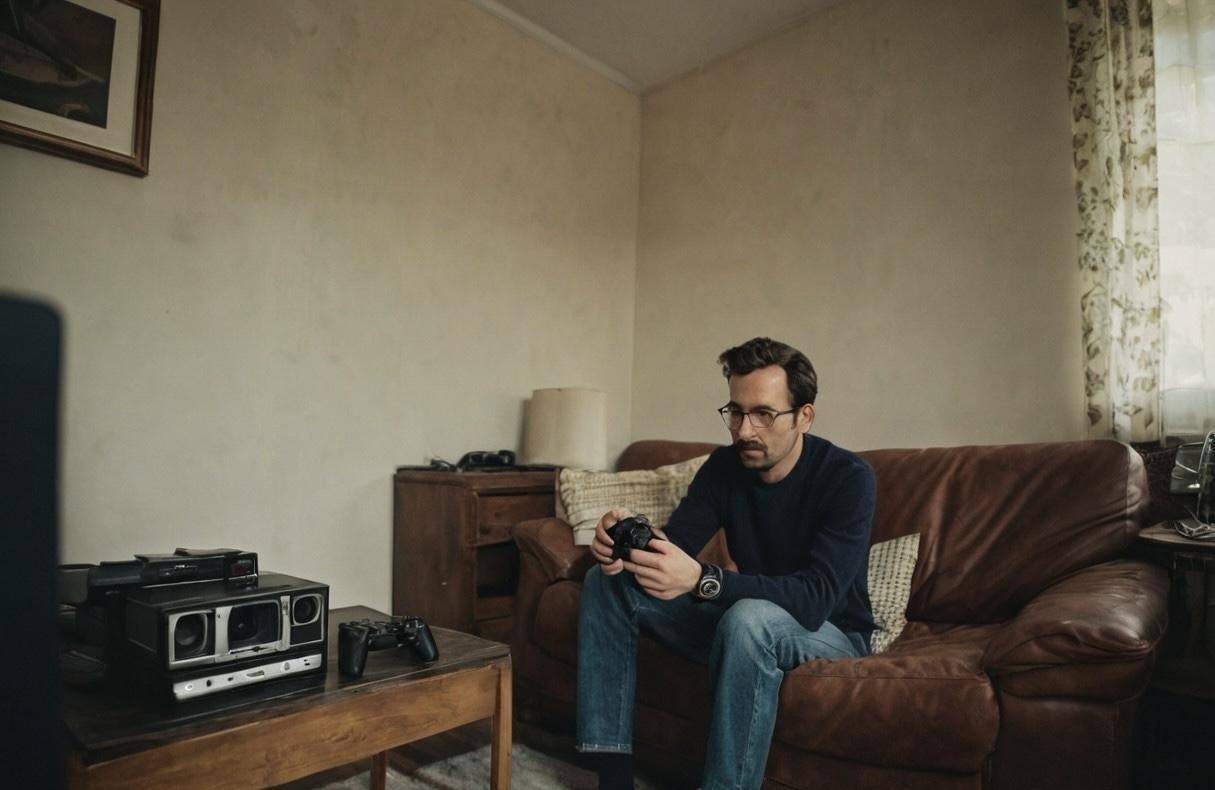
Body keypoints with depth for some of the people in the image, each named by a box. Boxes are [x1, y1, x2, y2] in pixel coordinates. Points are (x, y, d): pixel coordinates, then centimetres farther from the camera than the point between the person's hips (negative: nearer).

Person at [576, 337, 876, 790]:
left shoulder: (848, 478, -22)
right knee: (606, 581, -7)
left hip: (829, 631, -5)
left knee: (750, 617, -40)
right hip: (741, 619, 6)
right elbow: (672, 548, -13)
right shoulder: (725, 466, -6)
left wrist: (701, 580, -46)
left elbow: (815, 598, -33)